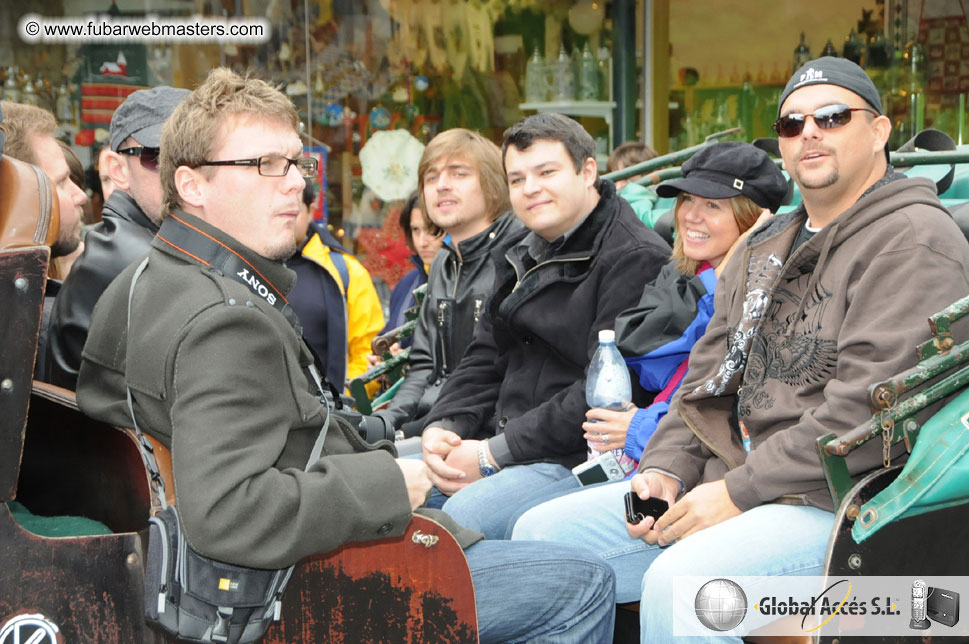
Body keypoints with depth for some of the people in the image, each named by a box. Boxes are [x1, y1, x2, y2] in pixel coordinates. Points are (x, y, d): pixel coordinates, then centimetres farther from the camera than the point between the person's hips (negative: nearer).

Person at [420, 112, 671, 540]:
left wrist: (493, 454, -17)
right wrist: (442, 427, -2)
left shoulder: (635, 259, -10)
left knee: (463, 514, -30)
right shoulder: (519, 256, 19)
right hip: (501, 444, 9)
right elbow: (483, 360, 19)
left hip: (577, 457, -9)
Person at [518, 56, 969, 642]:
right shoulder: (767, 247, 22)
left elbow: (869, 408, -18)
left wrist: (740, 491, -18)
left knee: (678, 583, -33)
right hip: (728, 481, 8)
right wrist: (667, 468, 2)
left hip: (839, 503, -8)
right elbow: (708, 371, 21)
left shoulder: (914, 238, -8)